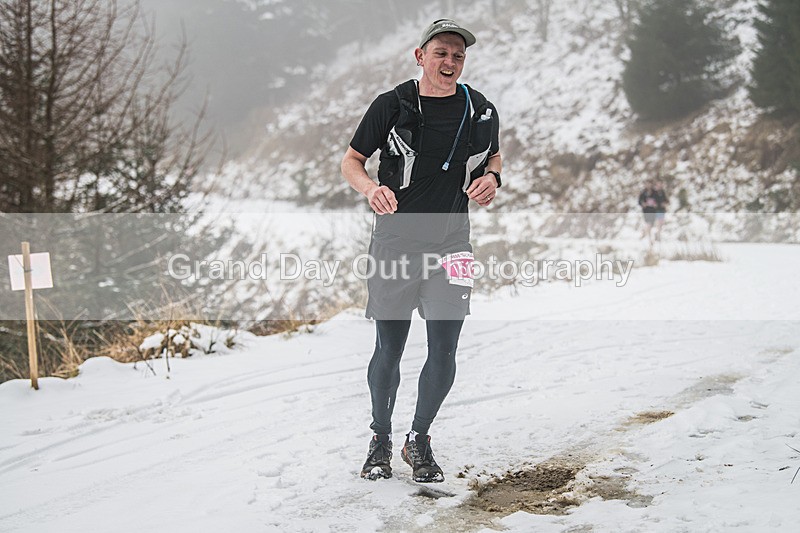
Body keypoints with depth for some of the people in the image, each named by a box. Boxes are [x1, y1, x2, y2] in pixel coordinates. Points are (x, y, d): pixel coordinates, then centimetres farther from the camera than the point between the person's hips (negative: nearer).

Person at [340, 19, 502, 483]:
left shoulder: (481, 110, 4)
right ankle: (381, 440, 25)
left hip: (450, 244, 2)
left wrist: (493, 178, -1)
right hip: (395, 244, -2)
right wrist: (371, 189, -18)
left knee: (444, 352, -1)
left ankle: (419, 440, 20)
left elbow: (494, 156, 22)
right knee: (389, 349, 4)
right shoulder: (392, 105, -4)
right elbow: (352, 161, 3)